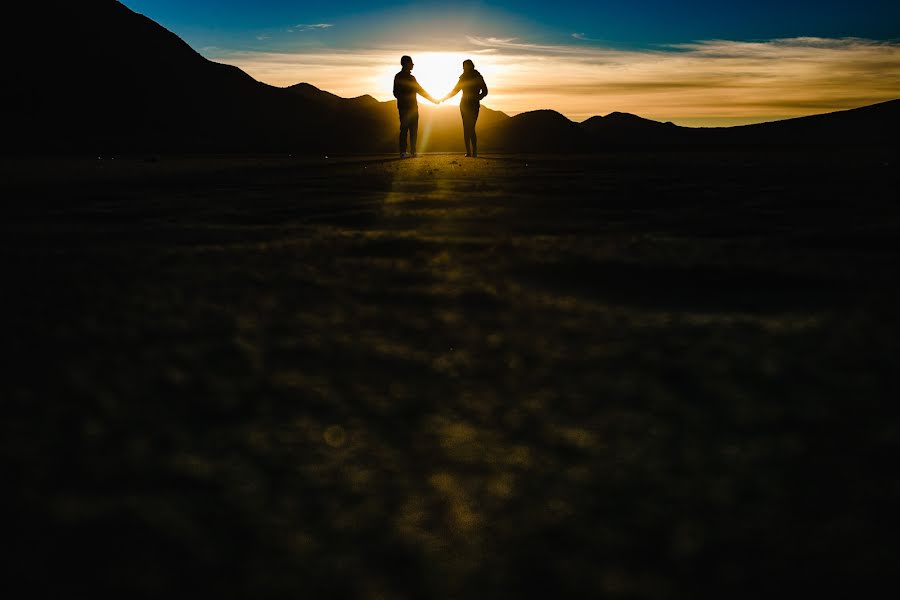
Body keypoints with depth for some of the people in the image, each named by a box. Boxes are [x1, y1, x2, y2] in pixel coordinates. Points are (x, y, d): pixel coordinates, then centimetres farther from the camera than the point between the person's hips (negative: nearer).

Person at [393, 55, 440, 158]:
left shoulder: (411, 77, 20)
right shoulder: (399, 77, -1)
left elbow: (420, 91, 24)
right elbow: (396, 93, -8)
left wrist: (433, 100, 20)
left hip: (413, 108, 7)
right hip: (404, 107, -7)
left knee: (413, 130, 3)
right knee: (404, 129, -10)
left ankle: (413, 151, 6)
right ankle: (403, 152, -9)